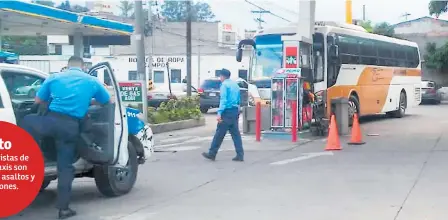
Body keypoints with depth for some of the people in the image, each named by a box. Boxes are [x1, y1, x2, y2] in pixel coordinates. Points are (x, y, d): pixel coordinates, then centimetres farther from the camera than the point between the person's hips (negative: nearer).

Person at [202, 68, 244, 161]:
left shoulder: (224, 85, -7)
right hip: (235, 111, 8)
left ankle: (212, 153, 6)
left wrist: (219, 113, -21)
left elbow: (223, 100, -17)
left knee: (219, 133, -1)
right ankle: (240, 155, 2)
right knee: (235, 134, 7)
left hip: (227, 112, -8)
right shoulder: (235, 84, 17)